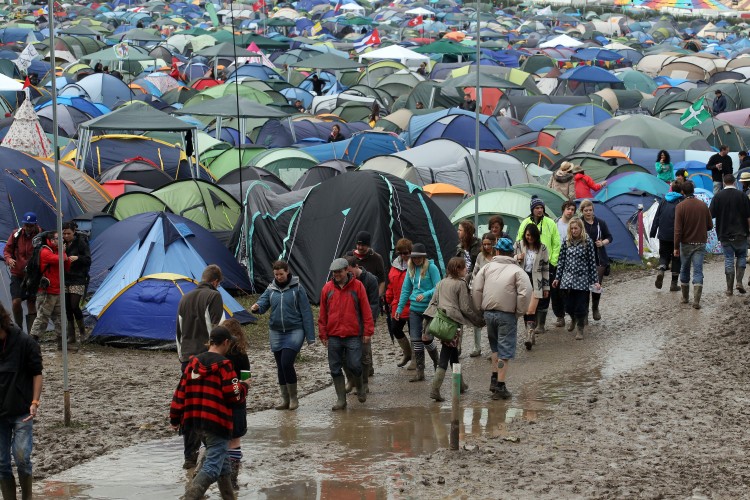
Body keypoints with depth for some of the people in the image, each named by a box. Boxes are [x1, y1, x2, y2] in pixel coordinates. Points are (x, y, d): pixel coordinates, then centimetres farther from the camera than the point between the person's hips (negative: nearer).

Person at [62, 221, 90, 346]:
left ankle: (82, 331, 8)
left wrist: (77, 258, -24)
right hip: (65, 280, 5)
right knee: (67, 308, 4)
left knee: (74, 306, -12)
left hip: (78, 280, -5)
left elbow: (88, 260, -6)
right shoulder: (63, 244, 7)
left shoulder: (81, 243, -6)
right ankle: (71, 336, 9)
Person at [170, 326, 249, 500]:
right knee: (212, 468, -9)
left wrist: (175, 418, 14)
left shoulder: (193, 362, 8)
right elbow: (233, 396, -12)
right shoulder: (223, 365, -11)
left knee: (223, 462, 23)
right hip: (217, 422, -8)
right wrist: (244, 386, 9)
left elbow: (181, 391, 8)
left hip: (195, 421, 8)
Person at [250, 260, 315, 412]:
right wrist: (256, 307, -27)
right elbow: (263, 303, 0)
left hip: (294, 331, -5)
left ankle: (293, 398, -1)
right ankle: (285, 399, 20)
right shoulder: (271, 289, 7)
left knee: (287, 363, -16)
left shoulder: (297, 288, -5)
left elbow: (306, 312, -5)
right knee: (280, 366, 9)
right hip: (276, 332, 5)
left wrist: (310, 337, -8)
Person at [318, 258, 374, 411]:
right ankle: (341, 399, 11)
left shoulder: (357, 286, 0)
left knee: (355, 365, -5)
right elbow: (323, 314, 9)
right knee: (335, 368, 3)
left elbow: (366, 310, 1)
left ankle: (360, 388, 24)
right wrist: (323, 334, 7)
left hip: (353, 335, -3)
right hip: (334, 336, 3)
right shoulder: (327, 288, 6)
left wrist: (367, 331, -3)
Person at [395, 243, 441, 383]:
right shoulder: (411, 269, 8)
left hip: (429, 308, -5)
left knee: (426, 338, -7)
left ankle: (437, 362, 21)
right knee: (416, 340, 4)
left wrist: (425, 295, -27)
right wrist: (399, 308, 10)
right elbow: (406, 289, 14)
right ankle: (420, 372, 11)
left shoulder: (431, 268, -9)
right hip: (414, 308, 5)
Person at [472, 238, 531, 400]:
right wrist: (519, 312, -3)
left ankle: (494, 379, 20)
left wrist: (480, 308, 9)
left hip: (488, 312, 3)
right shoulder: (517, 271, -2)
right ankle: (500, 386, -1)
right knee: (505, 351, 2)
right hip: (507, 315, -3)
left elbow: (476, 289, 0)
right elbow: (525, 293, -14)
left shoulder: (487, 267, 6)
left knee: (495, 347, 23)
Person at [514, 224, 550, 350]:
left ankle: (530, 335, -20)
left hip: (536, 281, -2)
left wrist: (546, 287, 7)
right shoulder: (518, 245, 4)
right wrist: (517, 259, -13)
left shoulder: (542, 248, 2)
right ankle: (530, 335, 13)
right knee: (525, 310, 3)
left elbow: (545, 268, 6)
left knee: (531, 310, -13)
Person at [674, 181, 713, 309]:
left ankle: (685, 297, 25)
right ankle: (696, 301, -10)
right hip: (700, 244, 1)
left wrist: (676, 247, -7)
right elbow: (710, 226, 5)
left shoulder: (680, 207, -11)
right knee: (698, 271, -1)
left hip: (686, 244, -1)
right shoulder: (703, 205, -1)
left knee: (684, 270, 16)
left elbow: (678, 230, -13)